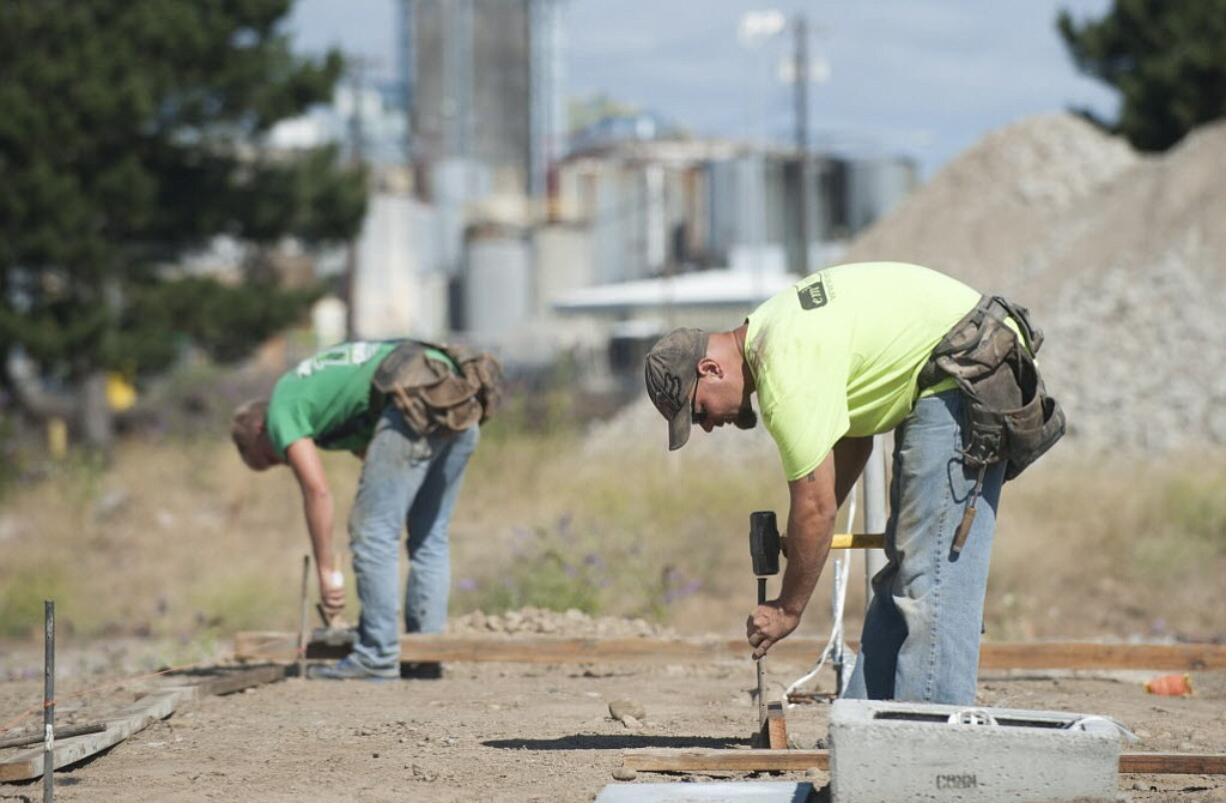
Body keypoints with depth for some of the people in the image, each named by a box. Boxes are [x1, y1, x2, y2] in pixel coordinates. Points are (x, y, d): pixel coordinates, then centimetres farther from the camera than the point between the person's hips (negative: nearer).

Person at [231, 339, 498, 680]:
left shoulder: (282, 410, 12)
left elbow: (317, 490, 1)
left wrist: (327, 572, 6)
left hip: (416, 402, -9)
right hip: (462, 403, 9)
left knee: (372, 533, 0)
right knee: (430, 536, 16)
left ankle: (377, 655, 0)